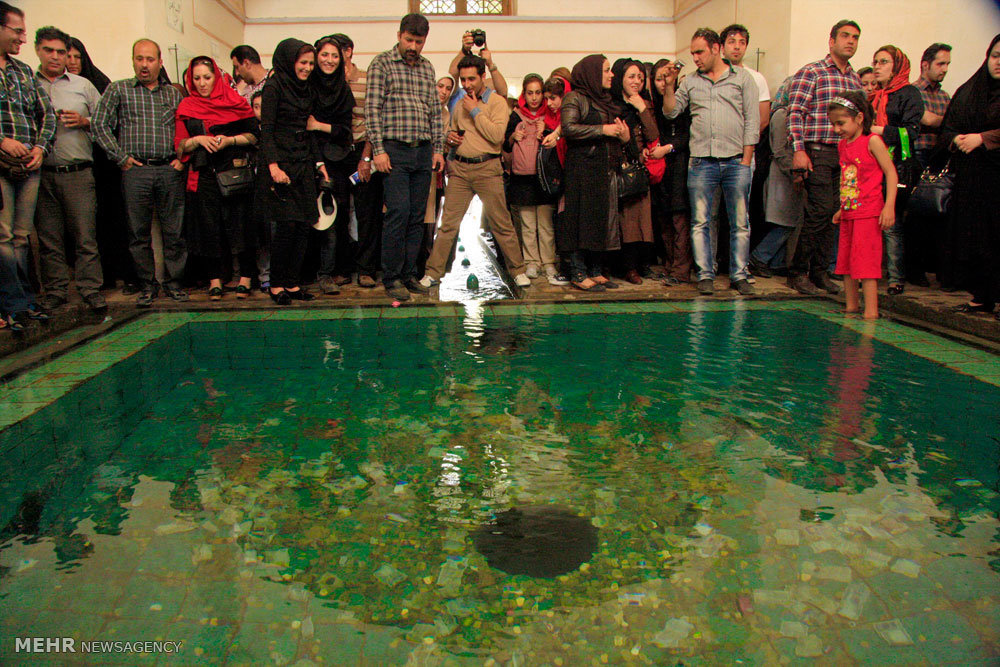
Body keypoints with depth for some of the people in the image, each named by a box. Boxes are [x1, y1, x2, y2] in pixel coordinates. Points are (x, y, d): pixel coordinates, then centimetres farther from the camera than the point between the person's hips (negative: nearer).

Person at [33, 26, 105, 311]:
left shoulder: (83, 85, 14)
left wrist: (84, 122, -4)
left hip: (78, 172, -1)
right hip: (41, 173, 1)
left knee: (85, 236, -4)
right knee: (49, 238, 5)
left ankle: (90, 288, 2)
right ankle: (55, 291, 12)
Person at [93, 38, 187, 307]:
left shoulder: (174, 93, 16)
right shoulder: (118, 90, 10)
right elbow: (100, 125, 4)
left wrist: (182, 158, 2)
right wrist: (121, 157, -4)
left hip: (170, 170, 1)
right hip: (135, 171, -1)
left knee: (174, 230, 1)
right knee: (139, 232, 2)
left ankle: (174, 282, 12)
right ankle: (147, 285, 11)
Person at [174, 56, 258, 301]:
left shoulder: (234, 100, 8)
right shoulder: (186, 107, 13)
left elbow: (254, 135, 4)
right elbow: (180, 147, 10)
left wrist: (230, 140, -10)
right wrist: (198, 139, -8)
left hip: (235, 171, -2)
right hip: (203, 177, 2)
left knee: (240, 223, -5)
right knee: (209, 227, 1)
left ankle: (245, 278, 4)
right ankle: (214, 280, 8)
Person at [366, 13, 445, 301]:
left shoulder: (427, 67, 17)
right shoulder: (382, 63, 1)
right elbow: (372, 108, -5)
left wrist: (438, 148, 10)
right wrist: (378, 149, -13)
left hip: (423, 152, 5)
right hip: (395, 150, -5)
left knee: (417, 216, 4)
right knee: (398, 212, -12)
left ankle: (409, 274, 12)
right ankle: (391, 278, -3)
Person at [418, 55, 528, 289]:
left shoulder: (497, 102, -1)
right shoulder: (460, 105, 18)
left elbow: (497, 135, -15)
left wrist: (475, 111, -9)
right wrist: (450, 137, 7)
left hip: (487, 168, -4)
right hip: (459, 168, 4)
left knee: (501, 223, 0)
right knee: (448, 223, 1)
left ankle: (518, 270, 11)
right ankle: (433, 272, 5)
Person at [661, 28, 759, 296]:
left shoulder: (742, 78, 9)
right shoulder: (691, 82, 15)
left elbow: (752, 120, 4)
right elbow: (671, 111, 10)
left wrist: (746, 159, -3)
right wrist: (667, 86, -3)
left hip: (736, 161, -1)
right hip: (702, 161, 1)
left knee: (740, 223, 2)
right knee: (700, 221, 0)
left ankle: (739, 275, 10)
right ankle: (705, 275, 7)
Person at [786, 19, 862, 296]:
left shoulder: (856, 80, 18)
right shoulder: (810, 73, -1)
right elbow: (795, 113, -8)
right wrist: (799, 150, -17)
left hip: (847, 155, 6)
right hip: (818, 152, -6)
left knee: (832, 213, 6)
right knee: (820, 211, -11)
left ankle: (820, 270, 14)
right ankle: (797, 271, -1)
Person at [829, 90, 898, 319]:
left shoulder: (872, 141, -9)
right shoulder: (843, 145, 12)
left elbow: (891, 173, -10)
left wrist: (889, 207, -17)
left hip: (868, 211, -8)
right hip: (849, 212, 8)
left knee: (866, 260, -9)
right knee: (845, 260, 11)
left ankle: (871, 312, -7)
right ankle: (851, 305, 23)